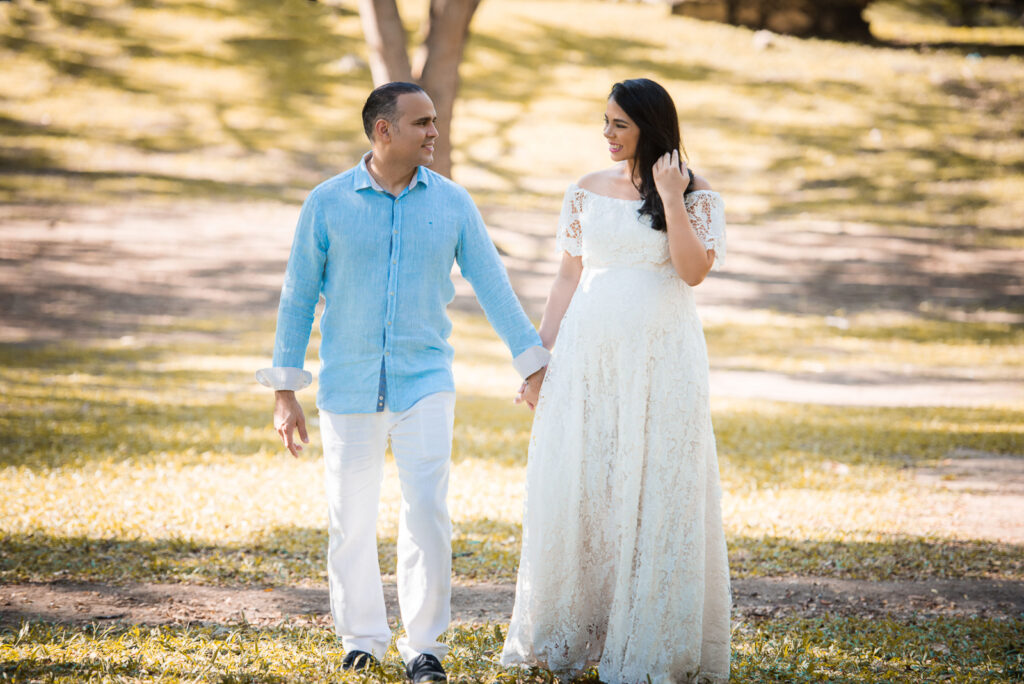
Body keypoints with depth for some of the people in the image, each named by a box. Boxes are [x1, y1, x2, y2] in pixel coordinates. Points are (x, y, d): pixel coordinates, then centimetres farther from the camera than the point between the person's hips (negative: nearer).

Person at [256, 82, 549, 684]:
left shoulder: (451, 202, 2)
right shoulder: (328, 203, -2)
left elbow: (492, 285, 7)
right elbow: (298, 297, 2)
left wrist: (535, 366, 5)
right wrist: (285, 392, 1)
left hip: (424, 379, 0)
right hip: (348, 383, 0)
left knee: (428, 510, -10)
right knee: (351, 519, 5)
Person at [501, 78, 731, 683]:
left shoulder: (698, 198, 0)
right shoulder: (587, 193, 9)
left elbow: (694, 271, -14)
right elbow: (568, 277, 12)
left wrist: (670, 198, -16)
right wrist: (541, 355, 8)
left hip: (662, 359, -3)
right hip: (590, 355, 3)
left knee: (657, 491, -2)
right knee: (580, 487, 4)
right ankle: (571, 634, 15)